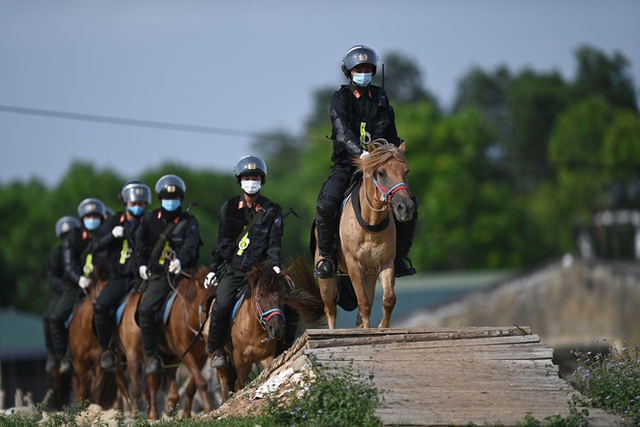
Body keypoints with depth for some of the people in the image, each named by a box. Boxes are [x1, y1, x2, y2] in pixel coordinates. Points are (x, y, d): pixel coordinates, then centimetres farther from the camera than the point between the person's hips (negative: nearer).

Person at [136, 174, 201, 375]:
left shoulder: (189, 222, 2)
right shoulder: (150, 219, 9)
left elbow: (190, 246, -15)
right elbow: (141, 243, 24)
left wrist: (180, 260, -34)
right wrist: (142, 264, 12)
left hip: (182, 272, -1)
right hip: (158, 275, 1)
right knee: (146, 309, -17)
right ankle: (152, 356, -8)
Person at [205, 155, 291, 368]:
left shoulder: (272, 210, 7)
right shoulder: (229, 207, 9)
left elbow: (274, 243, 3)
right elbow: (222, 242, 12)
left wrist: (275, 265, -13)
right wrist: (213, 269, 8)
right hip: (232, 269, 0)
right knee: (222, 305, -22)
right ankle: (215, 349, -4)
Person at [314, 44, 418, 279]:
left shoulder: (381, 98, 12)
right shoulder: (339, 99, -1)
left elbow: (392, 135, 17)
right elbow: (342, 130, -19)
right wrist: (359, 152, -36)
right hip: (347, 165, -3)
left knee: (409, 205, -14)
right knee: (326, 204, -28)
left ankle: (400, 256, 2)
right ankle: (326, 256, -9)